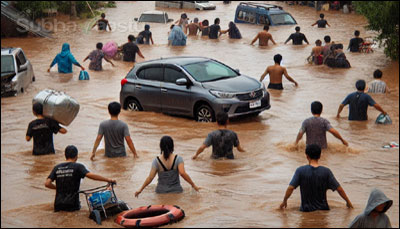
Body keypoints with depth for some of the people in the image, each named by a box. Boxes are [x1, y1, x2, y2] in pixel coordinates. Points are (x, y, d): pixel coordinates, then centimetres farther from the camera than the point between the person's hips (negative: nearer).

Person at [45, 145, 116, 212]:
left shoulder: (57, 168, 6)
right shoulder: (78, 167, -5)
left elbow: (47, 184, 1)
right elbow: (90, 175, -20)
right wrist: (108, 180, -17)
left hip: (58, 204, 5)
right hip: (72, 204, -4)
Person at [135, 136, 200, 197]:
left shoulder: (157, 161, -6)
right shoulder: (178, 159, -7)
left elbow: (150, 178, -8)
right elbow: (183, 173, -20)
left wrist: (140, 190, 2)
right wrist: (193, 185, -12)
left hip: (161, 192, 0)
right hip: (176, 192, 0)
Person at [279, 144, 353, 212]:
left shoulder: (300, 171, -10)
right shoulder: (326, 171, -7)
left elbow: (290, 188, -12)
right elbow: (339, 189, -4)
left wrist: (284, 201, 4)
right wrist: (348, 201, 10)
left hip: (306, 209, -1)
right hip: (323, 209, 1)